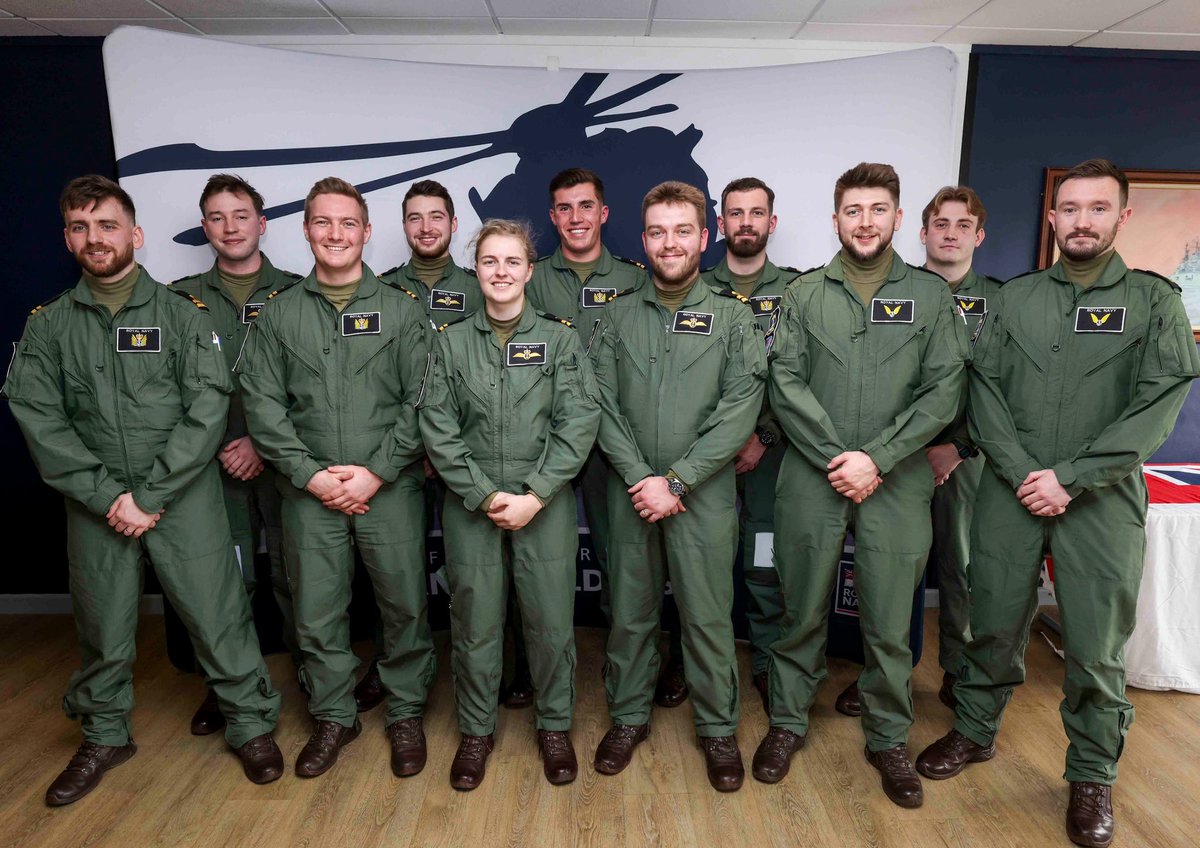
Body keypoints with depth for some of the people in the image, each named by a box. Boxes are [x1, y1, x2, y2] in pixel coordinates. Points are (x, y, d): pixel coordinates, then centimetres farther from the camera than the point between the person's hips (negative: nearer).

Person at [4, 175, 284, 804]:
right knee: (102, 627, 14)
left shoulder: (183, 312, -2)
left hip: (185, 497, -2)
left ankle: (251, 724, 20)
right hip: (96, 505, 3)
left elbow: (207, 409, -9)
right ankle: (105, 736, 36)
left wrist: (149, 496, -13)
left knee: (218, 616, 1)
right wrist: (108, 497, -11)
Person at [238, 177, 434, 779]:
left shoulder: (401, 310, 3)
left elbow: (420, 401, -3)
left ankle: (406, 713, 27)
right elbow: (263, 403, 1)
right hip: (309, 493, 2)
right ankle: (333, 717, 31)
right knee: (316, 612, 11)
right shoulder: (279, 313, 7)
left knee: (404, 606, 6)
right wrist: (311, 474, -9)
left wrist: (377, 472, -12)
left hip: (391, 488, -1)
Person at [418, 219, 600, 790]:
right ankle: (476, 731, 30)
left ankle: (555, 726, 28)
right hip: (470, 506, 1)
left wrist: (533, 496, -13)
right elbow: (438, 428, -1)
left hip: (546, 504, -1)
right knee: (474, 623, 9)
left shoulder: (560, 339, 2)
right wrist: (485, 495, -10)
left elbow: (579, 423, -6)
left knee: (551, 620, 6)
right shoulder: (452, 342, 6)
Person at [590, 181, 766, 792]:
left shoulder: (732, 316, 0)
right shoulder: (618, 315, 6)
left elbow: (739, 411, -8)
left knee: (708, 615, 7)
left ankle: (717, 727, 28)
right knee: (630, 610, 12)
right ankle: (629, 716, 32)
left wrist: (675, 481, -14)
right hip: (630, 490, 2)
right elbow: (605, 404, 0)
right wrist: (640, 478, -11)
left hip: (703, 494, -1)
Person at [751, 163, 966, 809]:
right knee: (802, 611, 11)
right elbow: (787, 383, -3)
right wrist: (837, 459, -12)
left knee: (889, 622, 8)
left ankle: (888, 738, 29)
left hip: (897, 483, 0)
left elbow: (943, 391, -2)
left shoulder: (931, 294, 6)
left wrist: (876, 458, -13)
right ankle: (788, 721, 30)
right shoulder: (804, 294, 6)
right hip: (810, 480, 0)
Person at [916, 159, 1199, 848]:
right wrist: (1021, 472, -11)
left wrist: (1069, 478, -15)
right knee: (995, 624, 12)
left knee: (1097, 647, 5)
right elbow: (986, 388, 1)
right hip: (1010, 494, 2)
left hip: (1102, 501, -1)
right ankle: (976, 732, 33)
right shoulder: (1015, 297, 8)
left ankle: (1093, 777, 26)